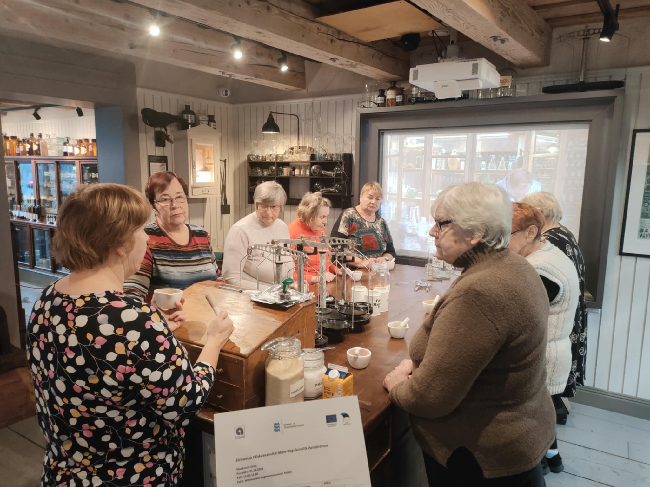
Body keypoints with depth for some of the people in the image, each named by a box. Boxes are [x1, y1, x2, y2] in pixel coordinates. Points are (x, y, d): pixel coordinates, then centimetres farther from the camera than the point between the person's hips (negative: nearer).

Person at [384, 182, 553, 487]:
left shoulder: (477, 293, -33)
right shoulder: (512, 267, -1)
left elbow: (429, 398, -28)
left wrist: (396, 387, -9)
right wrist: (418, 363, -3)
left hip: (480, 460, -8)